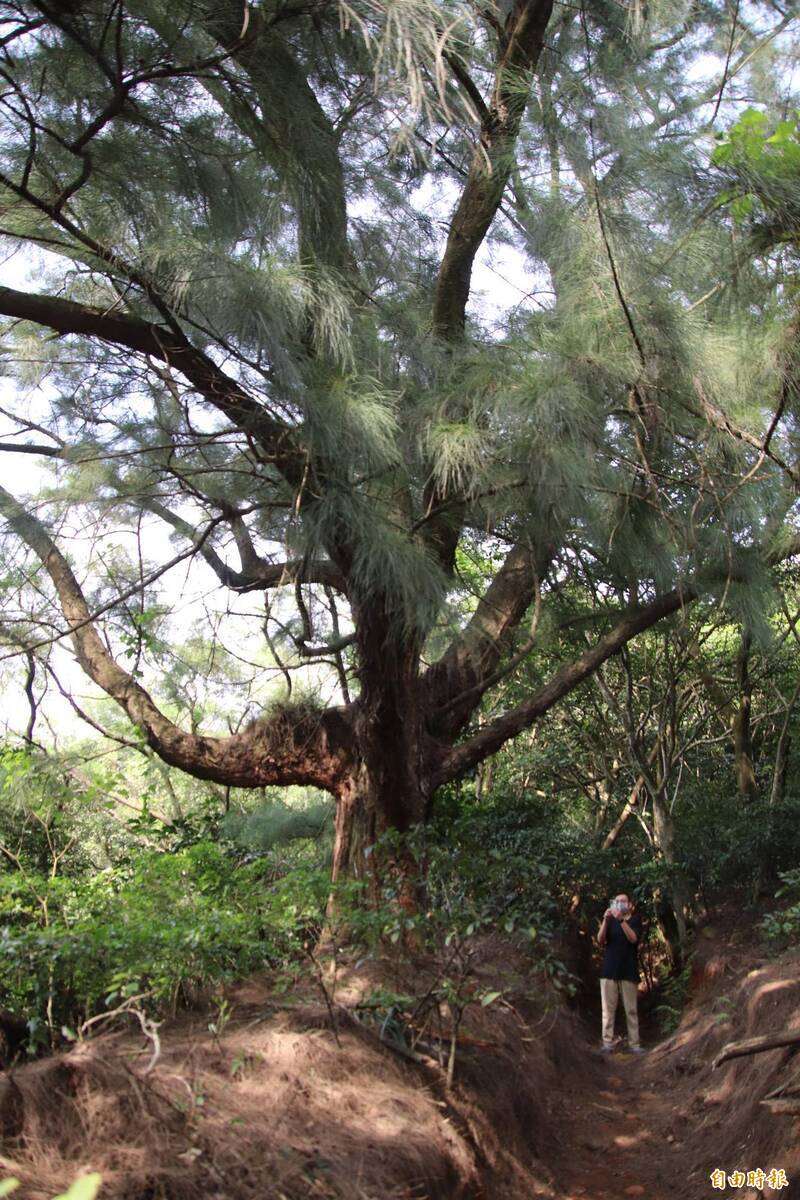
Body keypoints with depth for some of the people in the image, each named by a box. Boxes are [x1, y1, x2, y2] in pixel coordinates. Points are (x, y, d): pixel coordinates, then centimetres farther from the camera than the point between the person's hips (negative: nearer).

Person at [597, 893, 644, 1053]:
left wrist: (621, 920, -23)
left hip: (629, 971, -1)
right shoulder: (609, 920, 10)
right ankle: (607, 1041, 1)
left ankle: (634, 1043, 3)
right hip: (609, 970, 1)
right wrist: (606, 920, -16)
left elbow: (633, 938, -12)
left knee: (631, 1009, 0)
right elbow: (600, 941, -3)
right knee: (608, 1008, -1)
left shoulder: (635, 919, 5)